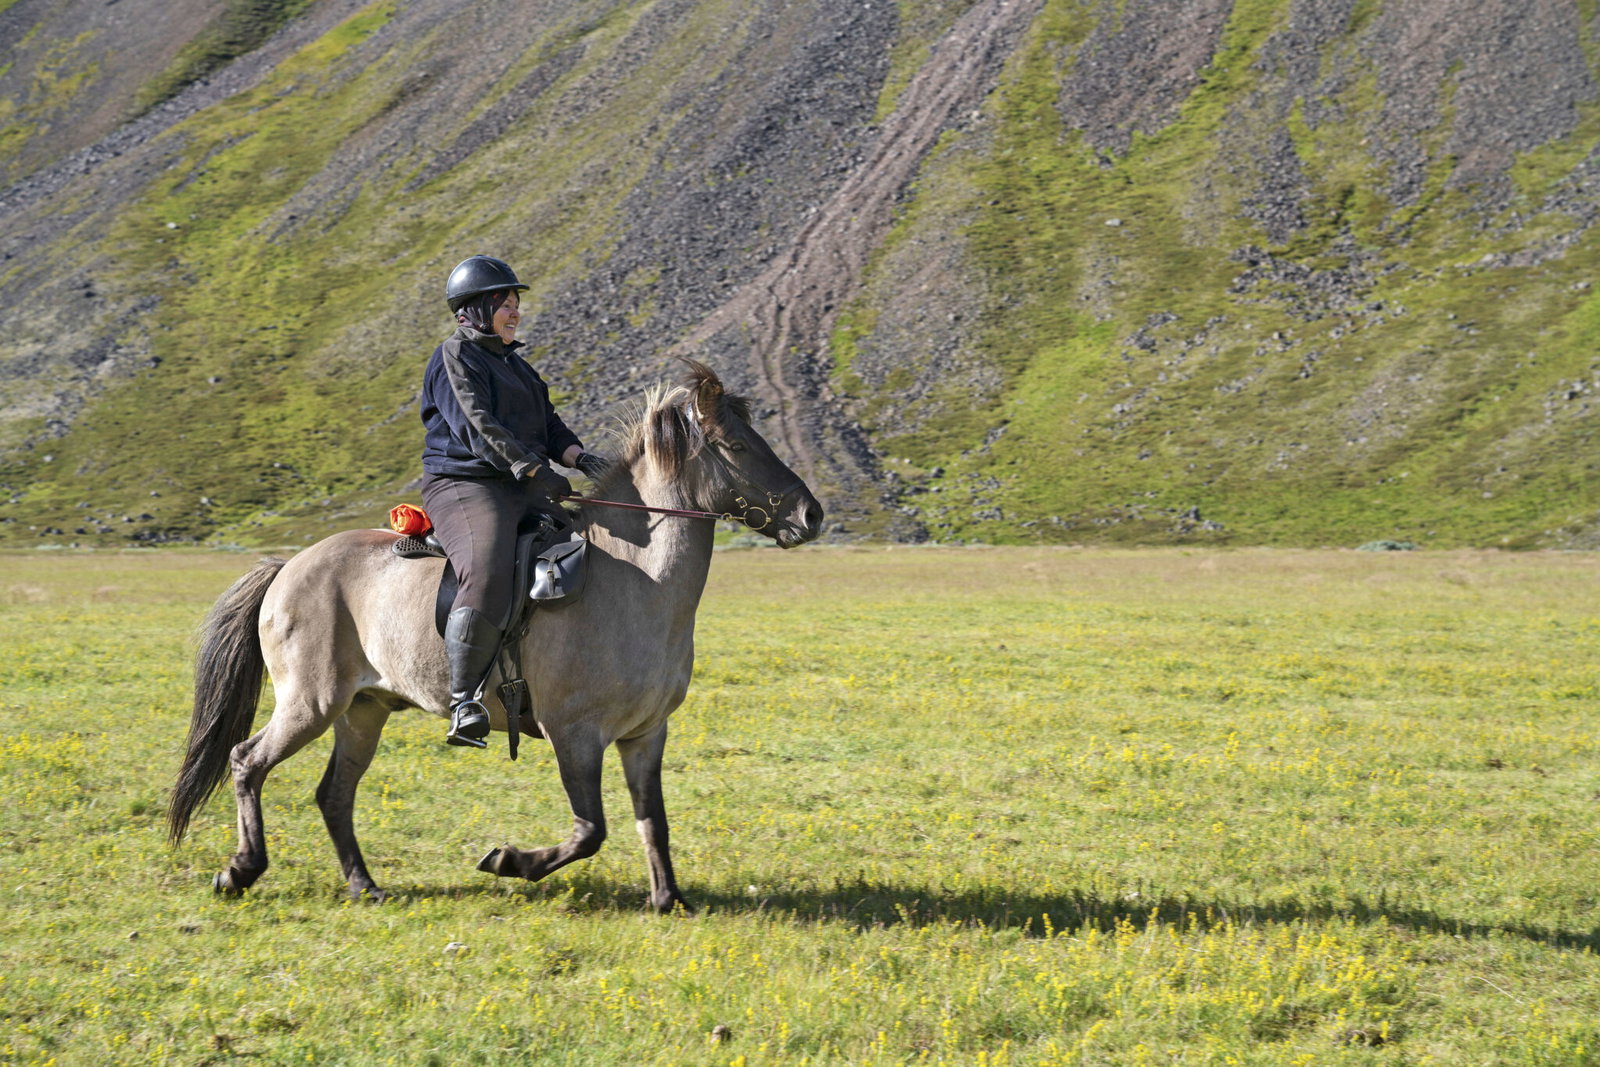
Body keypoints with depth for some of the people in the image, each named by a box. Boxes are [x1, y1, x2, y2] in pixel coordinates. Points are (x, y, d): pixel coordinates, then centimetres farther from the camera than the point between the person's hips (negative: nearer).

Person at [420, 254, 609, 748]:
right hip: (464, 485, -9)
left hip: (522, 491, 9)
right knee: (487, 577, -33)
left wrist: (578, 457, -1)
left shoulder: (513, 362, 24)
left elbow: (547, 424, 20)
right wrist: (534, 470, -23)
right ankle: (464, 701, -30)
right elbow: (478, 426, -16)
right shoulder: (456, 356, -4)